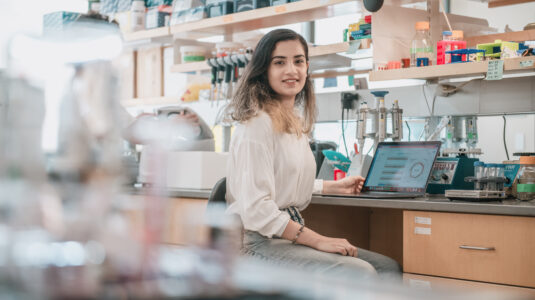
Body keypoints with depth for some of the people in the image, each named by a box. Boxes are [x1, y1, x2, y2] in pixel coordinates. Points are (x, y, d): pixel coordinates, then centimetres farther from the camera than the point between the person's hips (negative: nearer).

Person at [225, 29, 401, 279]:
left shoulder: (295, 122, 17)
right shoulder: (257, 123, -14)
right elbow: (256, 209, -22)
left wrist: (335, 186, 37)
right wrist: (318, 240, -21)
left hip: (292, 234, 10)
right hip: (261, 241, -10)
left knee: (389, 268, -1)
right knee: (359, 273, -25)